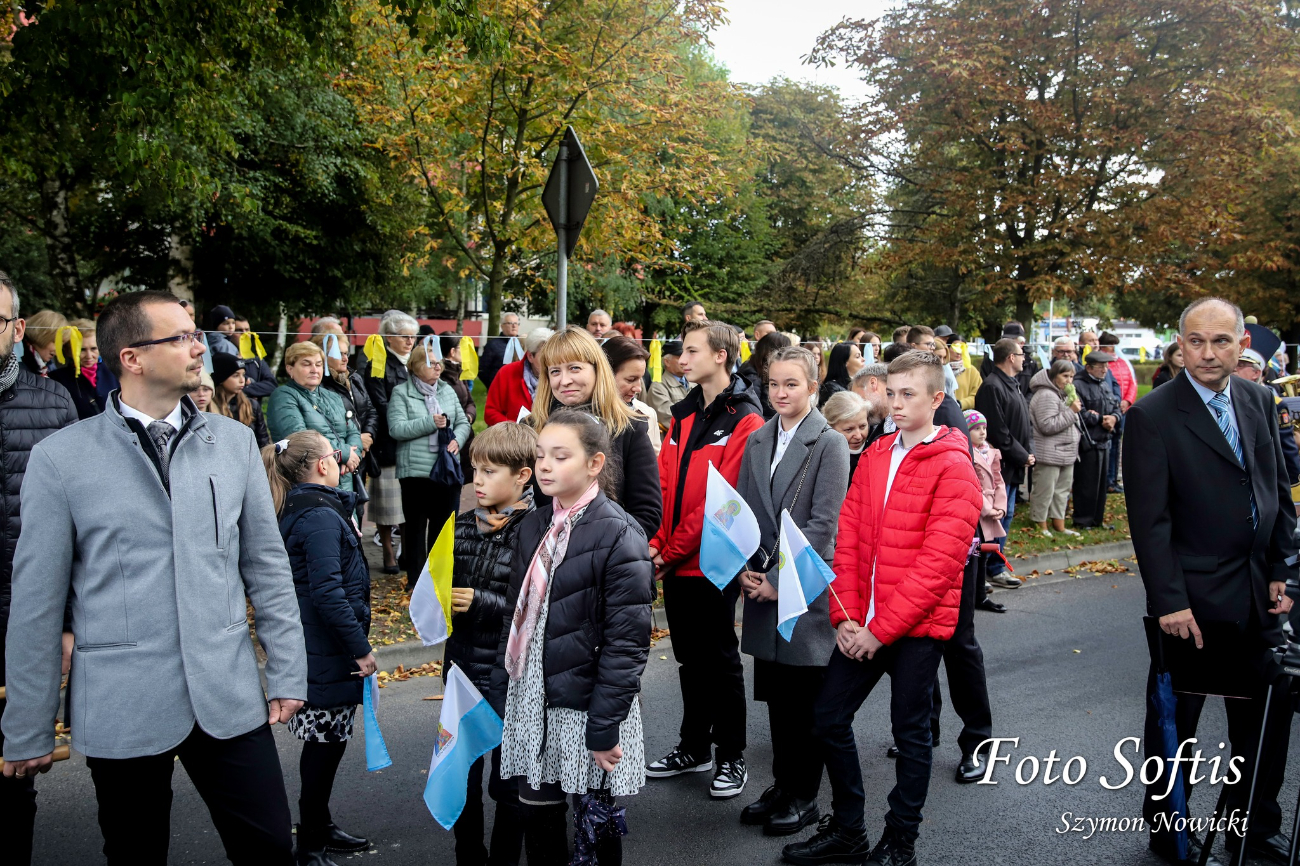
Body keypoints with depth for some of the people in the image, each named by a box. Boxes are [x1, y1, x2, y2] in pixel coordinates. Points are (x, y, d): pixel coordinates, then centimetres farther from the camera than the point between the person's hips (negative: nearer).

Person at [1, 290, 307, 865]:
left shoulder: (234, 440, 4)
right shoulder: (60, 459, -5)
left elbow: (266, 565, 7)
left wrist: (288, 673, 5)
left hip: (228, 697, 2)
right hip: (121, 710, -2)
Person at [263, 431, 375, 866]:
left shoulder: (300, 511, 11)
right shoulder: (321, 517, -20)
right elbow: (327, 593, -25)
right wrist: (360, 647, -20)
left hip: (315, 647, 10)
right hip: (326, 652, -10)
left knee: (326, 742, 20)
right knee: (325, 745, 1)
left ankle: (320, 827, 34)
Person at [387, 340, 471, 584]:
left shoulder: (447, 390, 13)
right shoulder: (401, 393, -1)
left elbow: (463, 422, 13)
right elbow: (396, 428, -12)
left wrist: (457, 440, -7)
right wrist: (430, 423, -17)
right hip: (416, 470, -4)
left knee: (445, 523, 8)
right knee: (415, 524, 5)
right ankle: (415, 579, 15)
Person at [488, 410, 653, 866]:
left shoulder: (618, 534, -14)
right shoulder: (533, 527, 6)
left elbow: (626, 640, -16)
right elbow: (516, 616, 12)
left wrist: (603, 726, -16)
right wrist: (502, 695, 9)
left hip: (587, 704, -6)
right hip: (532, 705, 6)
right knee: (537, 815, 13)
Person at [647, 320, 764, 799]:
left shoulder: (744, 421, -12)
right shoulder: (685, 414, 12)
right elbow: (665, 481, 7)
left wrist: (676, 549, -15)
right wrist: (656, 542, -5)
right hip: (675, 561, 7)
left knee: (720, 658, 4)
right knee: (689, 656, 17)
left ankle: (731, 757, 18)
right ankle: (694, 747, 31)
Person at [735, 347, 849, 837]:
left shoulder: (830, 444, -8)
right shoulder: (758, 442, 9)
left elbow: (822, 524, -13)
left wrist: (780, 579, -14)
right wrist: (745, 568, -3)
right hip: (763, 588, 5)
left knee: (806, 699, 5)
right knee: (775, 694, 14)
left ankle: (804, 797, 20)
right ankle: (782, 784, 29)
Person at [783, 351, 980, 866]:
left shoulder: (953, 468, -11)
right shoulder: (875, 457, 8)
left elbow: (938, 563, -17)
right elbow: (849, 538, 5)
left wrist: (881, 629, -17)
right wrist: (845, 616, -4)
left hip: (917, 626, -6)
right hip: (862, 625, 6)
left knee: (910, 731, 8)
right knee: (828, 716, 9)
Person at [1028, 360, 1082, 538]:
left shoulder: (1064, 394, 17)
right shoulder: (1046, 396, -17)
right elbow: (1048, 425, -23)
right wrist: (1071, 411, -20)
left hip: (1066, 453, 11)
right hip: (1049, 454, -11)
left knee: (1063, 489, 16)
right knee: (1045, 490, -3)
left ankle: (1059, 524, 25)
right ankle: (1040, 525, 8)